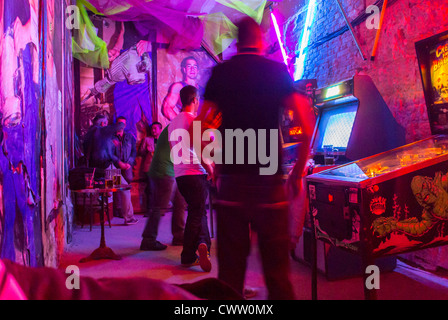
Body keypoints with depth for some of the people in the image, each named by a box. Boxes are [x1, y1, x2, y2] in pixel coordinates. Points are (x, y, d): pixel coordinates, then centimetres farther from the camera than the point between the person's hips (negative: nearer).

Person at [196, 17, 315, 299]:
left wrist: (212, 169, 13)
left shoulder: (220, 73, 6)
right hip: (269, 181, -1)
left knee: (230, 267, 8)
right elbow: (307, 122, -6)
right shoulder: (277, 70, 3)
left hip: (230, 181, 2)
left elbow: (199, 127, 3)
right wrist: (298, 171, 3)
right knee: (276, 265, 6)